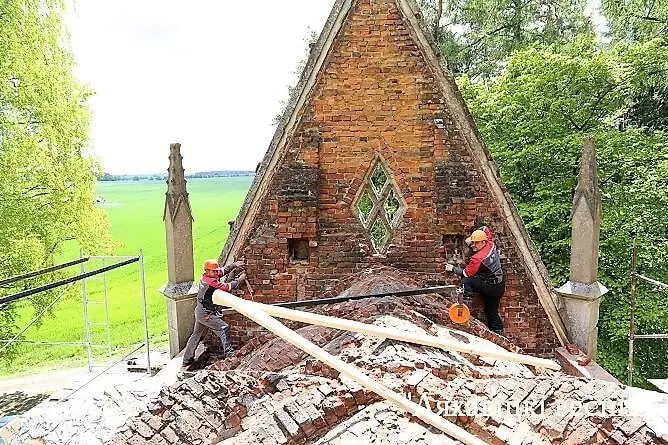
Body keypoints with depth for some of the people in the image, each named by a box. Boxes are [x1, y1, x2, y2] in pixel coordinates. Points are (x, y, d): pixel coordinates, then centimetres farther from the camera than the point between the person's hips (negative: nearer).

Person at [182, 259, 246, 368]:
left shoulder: (205, 276, 3)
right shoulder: (211, 282, -23)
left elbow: (223, 270, 9)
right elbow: (228, 287, -20)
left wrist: (234, 265, -3)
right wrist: (239, 279, -9)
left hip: (200, 312, 10)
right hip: (206, 314, -10)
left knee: (196, 334, 19)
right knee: (224, 328, -7)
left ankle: (187, 360, 29)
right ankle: (228, 353, -6)